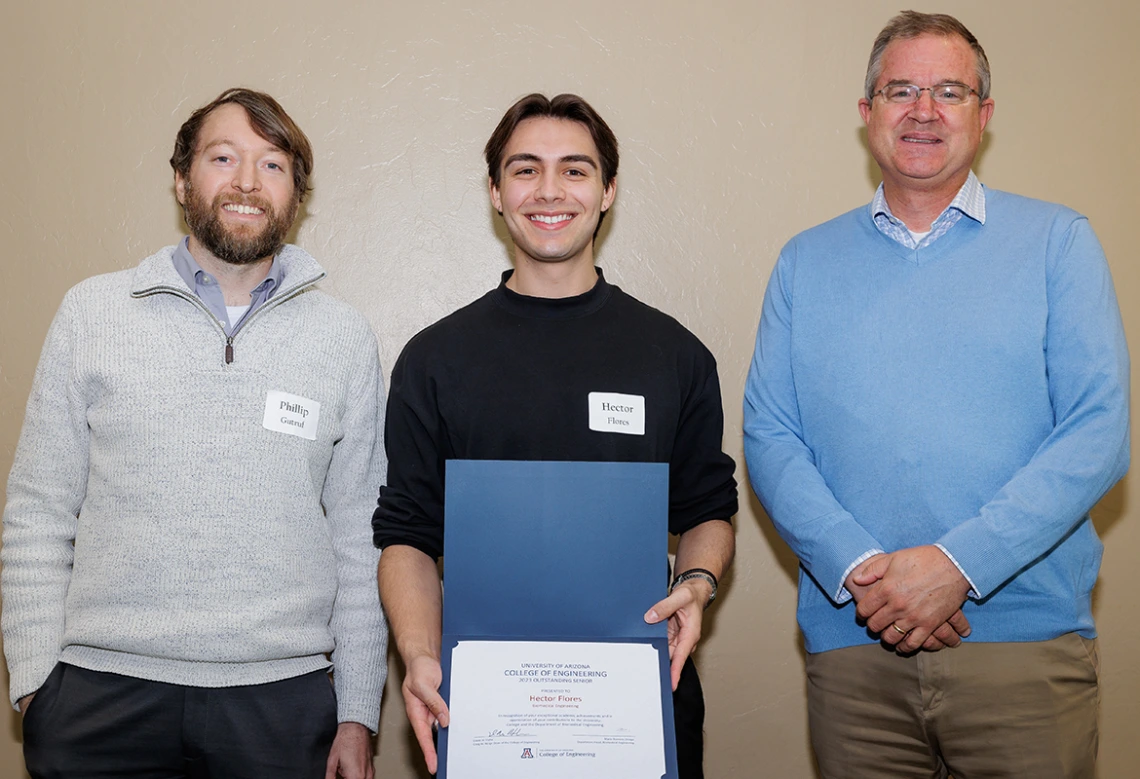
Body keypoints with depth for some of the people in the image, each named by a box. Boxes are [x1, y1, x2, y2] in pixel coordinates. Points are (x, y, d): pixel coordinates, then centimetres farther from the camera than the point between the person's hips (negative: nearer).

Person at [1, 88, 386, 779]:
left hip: (281, 695, 0)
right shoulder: (92, 312, 4)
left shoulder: (346, 338, 4)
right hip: (101, 692, 0)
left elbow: (360, 539, 5)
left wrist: (359, 712, 3)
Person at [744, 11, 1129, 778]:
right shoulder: (806, 262, 10)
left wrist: (957, 564, -15)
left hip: (1026, 640, -1)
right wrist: (856, 567, -13)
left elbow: (1099, 430, -5)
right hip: (852, 642, 2)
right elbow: (770, 437, 3)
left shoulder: (1057, 242, 3)